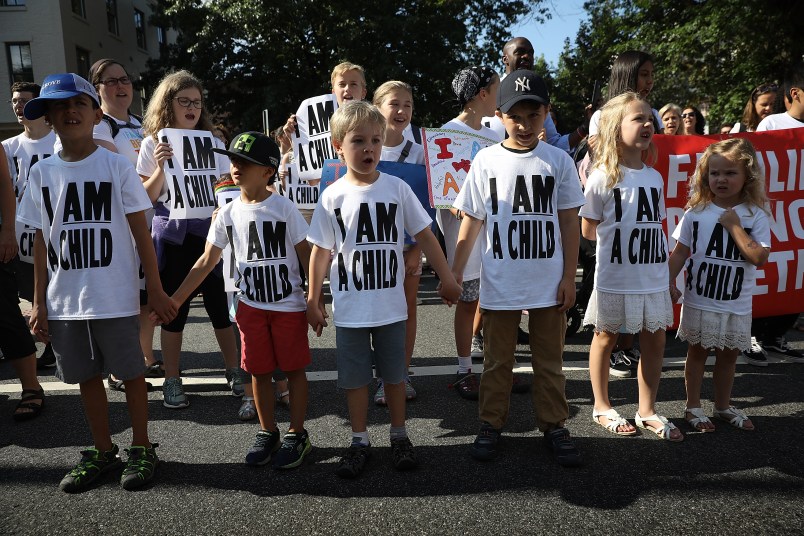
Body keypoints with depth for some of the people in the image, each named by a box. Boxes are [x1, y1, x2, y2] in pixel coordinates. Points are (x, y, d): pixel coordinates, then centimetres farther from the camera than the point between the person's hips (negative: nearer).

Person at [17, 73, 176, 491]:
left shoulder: (116, 166, -4)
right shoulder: (41, 173, 5)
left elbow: (141, 234, -4)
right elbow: (42, 242, 8)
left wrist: (155, 291, -7)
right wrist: (39, 302, 6)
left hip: (116, 299, -4)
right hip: (64, 302, 4)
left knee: (130, 372, 6)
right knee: (86, 376, 14)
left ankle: (141, 448, 25)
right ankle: (103, 452, 31)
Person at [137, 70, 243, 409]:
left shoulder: (212, 141, 6)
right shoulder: (153, 144, 2)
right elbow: (146, 197, 1)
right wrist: (160, 169, -15)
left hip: (208, 229, 1)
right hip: (172, 234, -1)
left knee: (220, 304, 4)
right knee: (174, 310, 6)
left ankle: (234, 371, 20)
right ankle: (172, 380, 19)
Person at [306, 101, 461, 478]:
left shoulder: (397, 189, -3)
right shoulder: (332, 196, -4)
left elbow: (424, 236, 2)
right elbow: (320, 251, 1)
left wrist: (446, 278, 1)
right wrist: (313, 301, 3)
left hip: (391, 305, 0)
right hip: (349, 309, 0)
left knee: (394, 374, 13)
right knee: (355, 377, 11)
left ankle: (399, 437, 32)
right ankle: (360, 441, 28)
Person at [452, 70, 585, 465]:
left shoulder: (558, 161, 0)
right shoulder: (486, 161, -1)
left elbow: (569, 222, 2)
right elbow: (472, 221, 2)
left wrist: (568, 277, -1)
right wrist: (455, 271, 0)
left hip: (548, 283, 0)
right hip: (498, 284, 0)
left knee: (549, 361, 12)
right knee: (497, 361, 12)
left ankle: (554, 426, 27)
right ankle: (491, 424, 27)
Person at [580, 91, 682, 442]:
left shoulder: (654, 177, 6)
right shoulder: (602, 177, -10)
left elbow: (656, 226, 14)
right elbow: (588, 230, -6)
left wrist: (669, 274, 12)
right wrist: (621, 237, -1)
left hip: (653, 278, 5)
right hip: (614, 278, -5)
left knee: (655, 340, 11)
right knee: (606, 337, 11)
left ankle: (647, 410, 28)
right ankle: (602, 407, 28)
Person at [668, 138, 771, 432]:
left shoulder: (755, 215, -6)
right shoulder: (696, 212, -5)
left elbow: (760, 257, -14)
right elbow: (680, 251, -1)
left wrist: (734, 226, -17)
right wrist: (669, 280, -11)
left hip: (737, 304, 1)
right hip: (699, 299, -1)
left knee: (729, 354, 16)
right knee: (698, 352, 11)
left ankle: (723, 405, 35)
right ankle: (693, 406, 25)